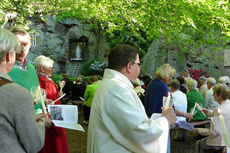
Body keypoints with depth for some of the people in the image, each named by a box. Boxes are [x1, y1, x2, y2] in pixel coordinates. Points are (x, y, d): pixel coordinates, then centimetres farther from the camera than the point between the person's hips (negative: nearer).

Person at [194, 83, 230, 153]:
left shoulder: (219, 109, -29)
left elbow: (213, 132, -25)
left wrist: (198, 130, -12)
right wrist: (208, 112, 13)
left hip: (220, 143, -8)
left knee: (198, 144, 17)